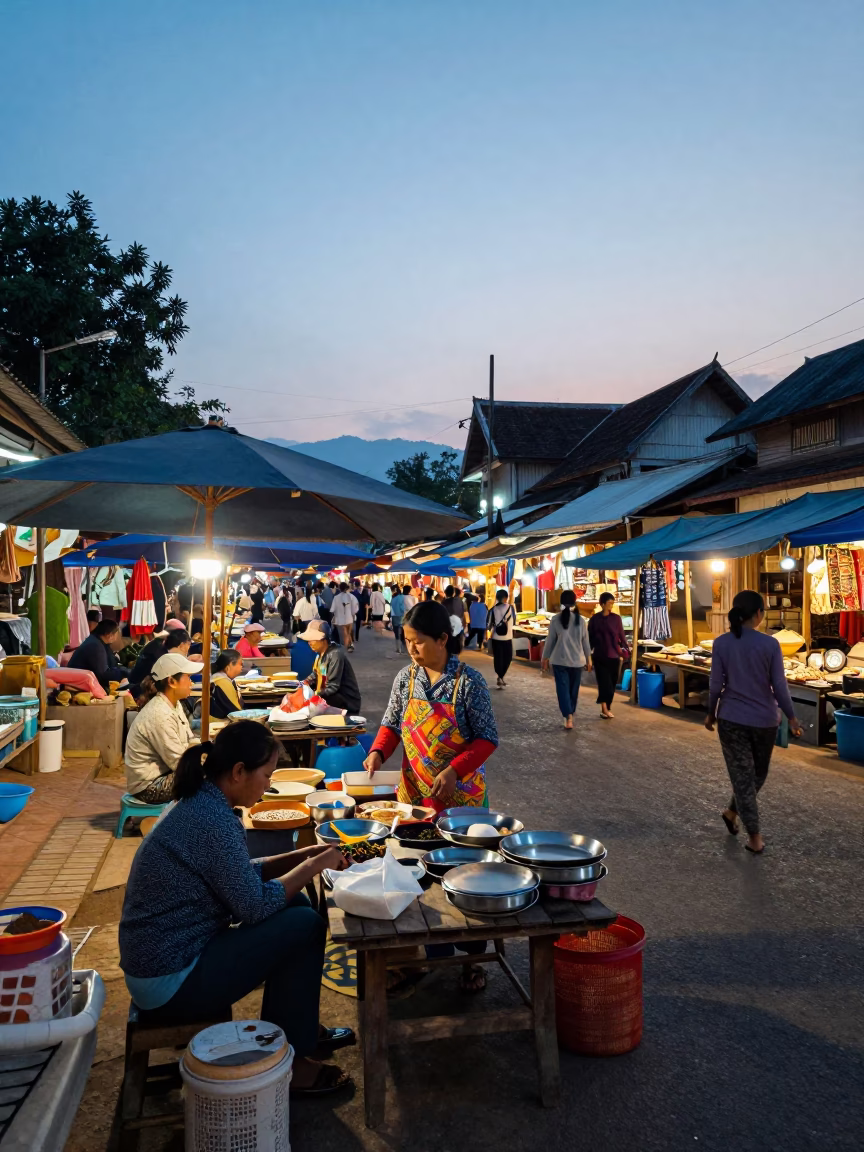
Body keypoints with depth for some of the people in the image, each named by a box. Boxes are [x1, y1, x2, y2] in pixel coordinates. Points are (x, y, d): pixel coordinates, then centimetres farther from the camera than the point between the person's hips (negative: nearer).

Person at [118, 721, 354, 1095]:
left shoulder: (198, 804, 4)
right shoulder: (214, 820, -25)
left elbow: (241, 877, 13)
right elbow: (254, 906, -20)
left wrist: (301, 856, 4)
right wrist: (313, 867, -9)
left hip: (159, 961, 10)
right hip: (170, 985, -10)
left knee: (293, 905, 10)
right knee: (305, 925, -10)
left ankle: (300, 1029, 23)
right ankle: (287, 1061, 5)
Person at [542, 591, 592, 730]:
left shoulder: (556, 619, -8)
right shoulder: (581, 620, -2)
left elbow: (550, 640, -3)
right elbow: (586, 642, 5)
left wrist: (545, 658, 8)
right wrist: (588, 659, 16)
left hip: (559, 660, -2)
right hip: (577, 660, 2)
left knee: (563, 688, 0)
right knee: (573, 688, 15)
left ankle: (568, 716, -14)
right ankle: (570, 714, 26)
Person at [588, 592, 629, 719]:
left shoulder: (616, 618, 0)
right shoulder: (594, 619, -3)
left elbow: (621, 636, 4)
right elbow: (590, 638, 2)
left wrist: (624, 651, -3)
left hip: (613, 656, 2)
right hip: (599, 656, -2)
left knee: (612, 683, 8)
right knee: (604, 682, -7)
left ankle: (607, 708, 20)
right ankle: (604, 709, -5)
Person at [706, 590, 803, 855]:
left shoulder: (721, 643, -7)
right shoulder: (770, 644, -10)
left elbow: (716, 685, -5)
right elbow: (779, 686, -6)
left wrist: (711, 713, 10)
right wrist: (791, 717, 6)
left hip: (732, 719, 0)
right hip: (765, 719, 0)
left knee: (742, 776, 7)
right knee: (758, 773, 24)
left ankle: (755, 837, 9)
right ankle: (732, 812, 35)